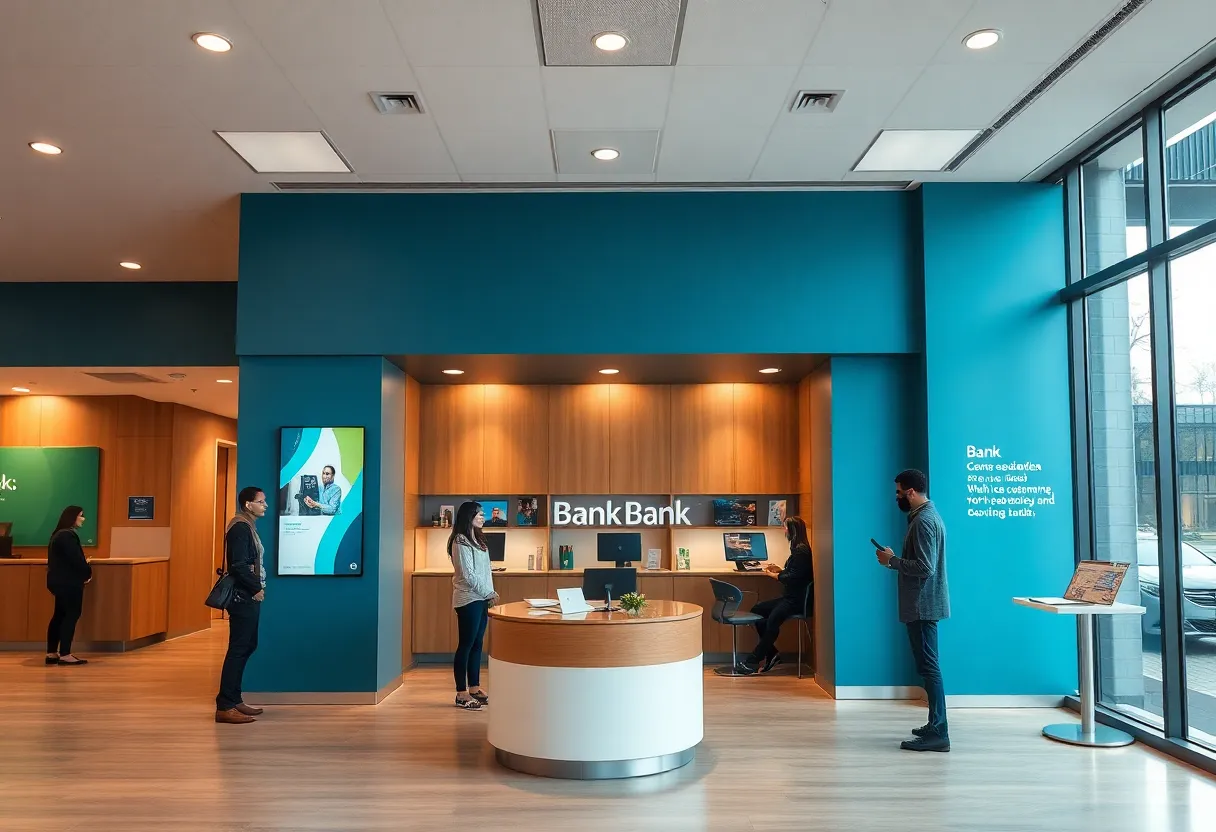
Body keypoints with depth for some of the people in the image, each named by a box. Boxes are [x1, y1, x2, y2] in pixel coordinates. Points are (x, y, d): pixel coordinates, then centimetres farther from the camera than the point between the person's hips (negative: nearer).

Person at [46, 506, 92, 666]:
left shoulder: (59, 534, 16)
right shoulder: (67, 536, -17)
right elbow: (76, 559, -21)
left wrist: (83, 567, 6)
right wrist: (88, 572, -5)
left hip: (61, 581, 10)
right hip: (68, 582, -10)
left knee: (60, 615, 12)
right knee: (71, 615, -6)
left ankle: (51, 653, 16)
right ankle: (64, 655, -6)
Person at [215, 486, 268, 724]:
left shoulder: (247, 526, 16)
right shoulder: (240, 527, -15)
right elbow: (238, 566, -22)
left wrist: (258, 587, 8)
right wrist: (256, 588, -14)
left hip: (249, 597, 10)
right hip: (243, 598, -10)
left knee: (247, 646, 15)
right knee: (238, 649, -7)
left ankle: (234, 700, 23)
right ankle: (224, 707, -3)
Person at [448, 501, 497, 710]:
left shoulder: (477, 540, 15)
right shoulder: (461, 542, -13)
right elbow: (468, 575, -16)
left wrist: (488, 595, 8)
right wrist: (489, 593, -10)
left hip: (481, 599, 9)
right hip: (469, 600, -9)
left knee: (477, 644, 11)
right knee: (466, 645, -4)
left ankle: (474, 688, 18)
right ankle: (461, 694, 1)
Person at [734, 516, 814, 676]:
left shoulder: (802, 551, -13)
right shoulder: (798, 549, 17)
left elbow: (795, 577, -19)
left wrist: (776, 576, -7)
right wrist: (780, 570, 10)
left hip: (797, 599, -11)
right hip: (790, 597, 11)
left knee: (773, 619, -30)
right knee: (757, 609, 1)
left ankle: (753, 661, -28)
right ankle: (771, 654, 0)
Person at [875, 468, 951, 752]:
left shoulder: (923, 521, -18)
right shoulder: (928, 515, 15)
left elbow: (924, 568, -24)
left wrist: (892, 561, -14)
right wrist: (895, 559, 10)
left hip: (922, 605, -11)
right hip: (924, 603, 11)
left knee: (929, 666, -7)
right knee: (928, 665, 15)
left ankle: (938, 733, -4)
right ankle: (935, 725, 23)